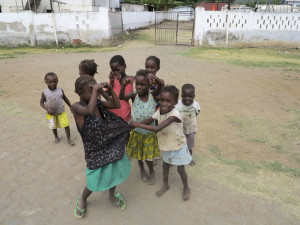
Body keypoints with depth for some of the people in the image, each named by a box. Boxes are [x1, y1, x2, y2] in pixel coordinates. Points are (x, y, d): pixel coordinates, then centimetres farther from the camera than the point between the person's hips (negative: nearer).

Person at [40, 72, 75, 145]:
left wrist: (71, 107, 12)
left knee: (66, 125, -3)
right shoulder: (44, 92, -11)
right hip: (51, 113, 0)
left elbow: (65, 99, 7)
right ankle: (56, 137, 42)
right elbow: (41, 102, -4)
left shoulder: (60, 90, -7)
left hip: (61, 112, 0)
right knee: (53, 126, 15)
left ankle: (68, 139, 14)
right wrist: (47, 109, -19)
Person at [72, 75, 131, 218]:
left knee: (115, 173, 22)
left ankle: (112, 194, 52)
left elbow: (117, 105, 1)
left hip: (112, 146, 6)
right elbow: (89, 110, -41)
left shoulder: (98, 103, -3)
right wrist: (94, 90, -34)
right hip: (95, 151, -5)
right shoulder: (76, 106, -20)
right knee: (95, 182, 9)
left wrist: (110, 89, -9)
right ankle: (82, 200, 43)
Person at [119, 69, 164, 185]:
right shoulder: (134, 95, -16)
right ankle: (142, 169, 50)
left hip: (149, 133, -1)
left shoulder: (153, 95, -17)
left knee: (148, 155, 13)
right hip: (136, 131, 2)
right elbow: (121, 97, -30)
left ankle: (152, 171, 42)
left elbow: (161, 85, -30)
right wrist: (124, 85, -46)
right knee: (138, 153, 21)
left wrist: (154, 78, -49)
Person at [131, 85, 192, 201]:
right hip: (166, 145, 6)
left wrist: (138, 124, -36)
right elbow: (149, 120, -7)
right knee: (165, 165, 22)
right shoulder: (160, 110, -13)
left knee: (180, 169, 13)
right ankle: (165, 185, 46)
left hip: (178, 147, -6)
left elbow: (157, 128, -42)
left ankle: (186, 188, 39)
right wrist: (133, 125, -20)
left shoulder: (174, 114, -36)